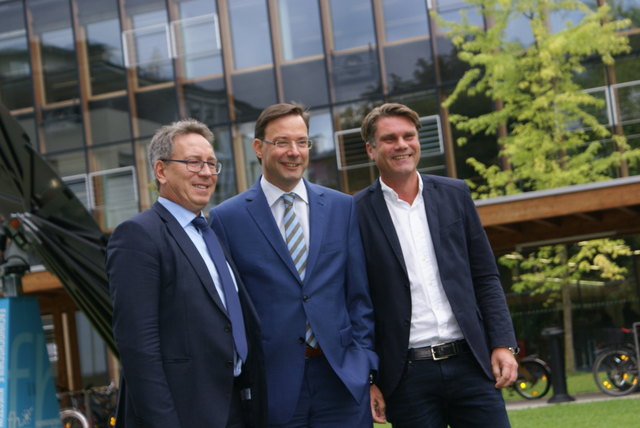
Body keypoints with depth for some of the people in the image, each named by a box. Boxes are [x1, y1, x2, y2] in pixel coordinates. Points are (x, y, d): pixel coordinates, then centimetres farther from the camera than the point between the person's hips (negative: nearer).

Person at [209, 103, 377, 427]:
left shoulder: (343, 208, 9)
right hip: (271, 387, -2)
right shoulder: (227, 218, 1)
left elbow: (360, 296, 9)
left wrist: (368, 371, 2)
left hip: (342, 381, 2)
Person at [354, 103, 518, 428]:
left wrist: (503, 344, 1)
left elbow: (485, 277, 10)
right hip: (407, 376, -2)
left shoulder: (455, 194, 8)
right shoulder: (356, 213, -2)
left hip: (469, 364, 3)